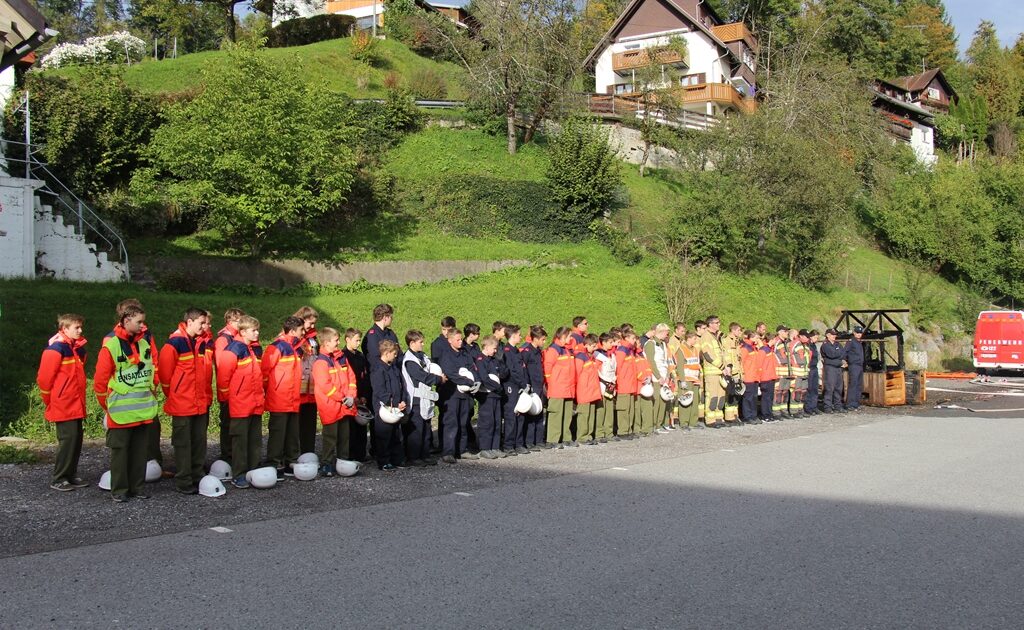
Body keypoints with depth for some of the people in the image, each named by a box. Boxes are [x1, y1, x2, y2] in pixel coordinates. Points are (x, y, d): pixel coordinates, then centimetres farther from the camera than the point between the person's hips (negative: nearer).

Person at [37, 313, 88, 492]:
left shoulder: (77, 347, 13)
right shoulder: (56, 348, -14)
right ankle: (58, 479, 2)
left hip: (76, 405, 8)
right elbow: (44, 377, -14)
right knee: (67, 439, -7)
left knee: (76, 439, 10)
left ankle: (71, 475, 19)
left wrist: (80, 400, 17)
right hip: (63, 406, -8)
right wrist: (50, 402, -5)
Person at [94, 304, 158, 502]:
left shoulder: (145, 344, 7)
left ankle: (138, 486, 19)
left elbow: (154, 371, 16)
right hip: (121, 411, -5)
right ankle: (119, 490, 11)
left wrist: (151, 393, 12)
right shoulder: (111, 346, -9)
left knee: (140, 449, 10)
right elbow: (100, 380, -7)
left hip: (144, 409, 5)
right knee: (120, 449, 3)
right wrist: (108, 404, -2)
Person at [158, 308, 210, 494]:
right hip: (181, 403, -7)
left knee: (199, 442, 12)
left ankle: (197, 477, 22)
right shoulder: (175, 342, -13)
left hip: (200, 403, 7)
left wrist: (203, 394, 15)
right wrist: (171, 394, -2)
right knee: (183, 443, 0)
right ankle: (183, 482, 8)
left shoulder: (200, 343, 11)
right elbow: (165, 370, -11)